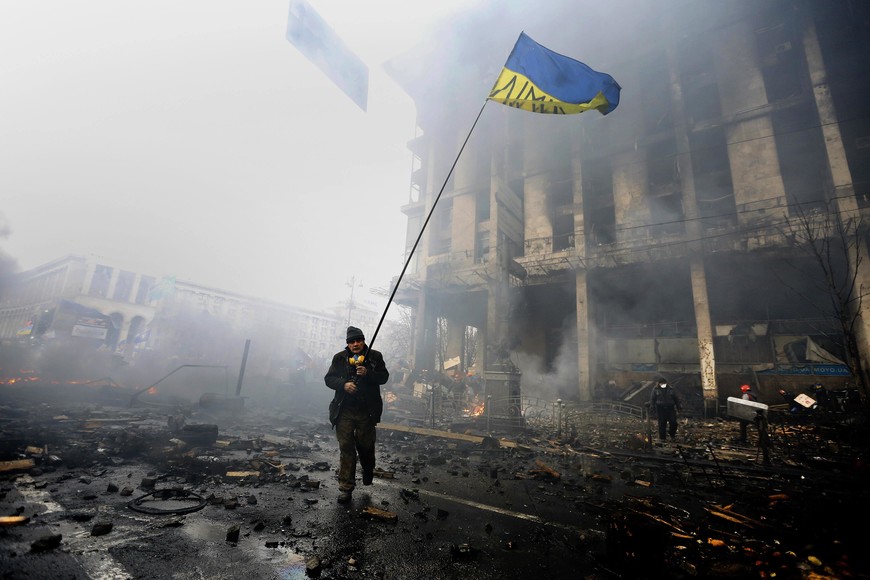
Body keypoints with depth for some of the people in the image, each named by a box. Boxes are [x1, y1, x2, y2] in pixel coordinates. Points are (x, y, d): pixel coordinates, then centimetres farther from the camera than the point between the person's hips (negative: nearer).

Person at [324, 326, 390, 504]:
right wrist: (343, 384, -17)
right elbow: (329, 378, 2)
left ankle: (368, 472, 44)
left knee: (366, 446, 14)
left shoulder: (375, 356, 0)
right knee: (346, 449, 3)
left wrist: (367, 373, -22)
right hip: (344, 411, 0)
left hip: (367, 411, 0)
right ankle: (345, 488, 15)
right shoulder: (339, 358, 2)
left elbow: (384, 377, -4)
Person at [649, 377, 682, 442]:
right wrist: (652, 408, -4)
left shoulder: (670, 389, 8)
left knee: (673, 422, -1)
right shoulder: (655, 389, 2)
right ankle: (662, 438, 14)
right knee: (662, 424, 2)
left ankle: (672, 435, 26)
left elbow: (676, 398, 14)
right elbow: (652, 399, 3)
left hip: (670, 408, 2)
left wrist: (679, 406, 10)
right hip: (660, 409, -2)